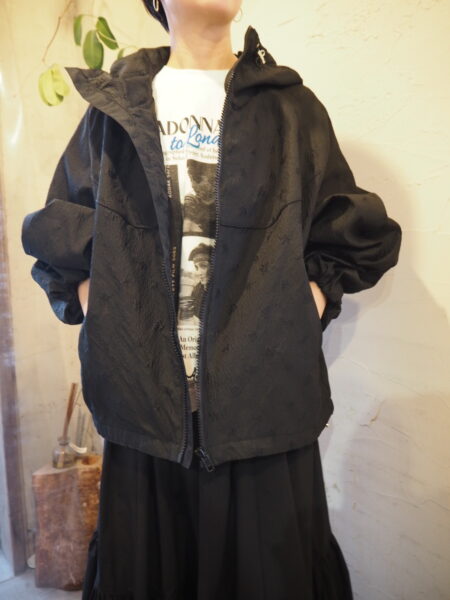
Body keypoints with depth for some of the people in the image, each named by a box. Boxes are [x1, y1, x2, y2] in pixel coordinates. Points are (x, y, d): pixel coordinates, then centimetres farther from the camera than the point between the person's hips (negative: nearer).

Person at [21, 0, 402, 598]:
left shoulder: (292, 107, 9)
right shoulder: (113, 106, 10)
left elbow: (360, 235, 13)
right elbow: (55, 233, 17)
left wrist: (317, 288, -1)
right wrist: (85, 294, 2)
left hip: (266, 401, 0)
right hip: (145, 400, 1)